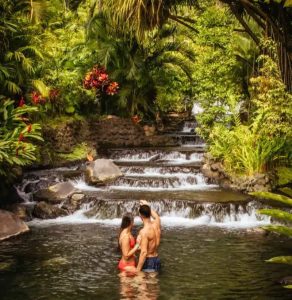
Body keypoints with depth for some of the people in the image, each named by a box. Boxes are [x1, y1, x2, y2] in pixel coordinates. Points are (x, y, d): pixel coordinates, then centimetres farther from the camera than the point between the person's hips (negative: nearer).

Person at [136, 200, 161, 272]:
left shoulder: (144, 231, -22)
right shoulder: (157, 224, -1)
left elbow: (144, 252, -26)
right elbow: (156, 217, 27)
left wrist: (137, 270, -23)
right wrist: (148, 206, 32)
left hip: (148, 261, -8)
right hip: (156, 260, 8)